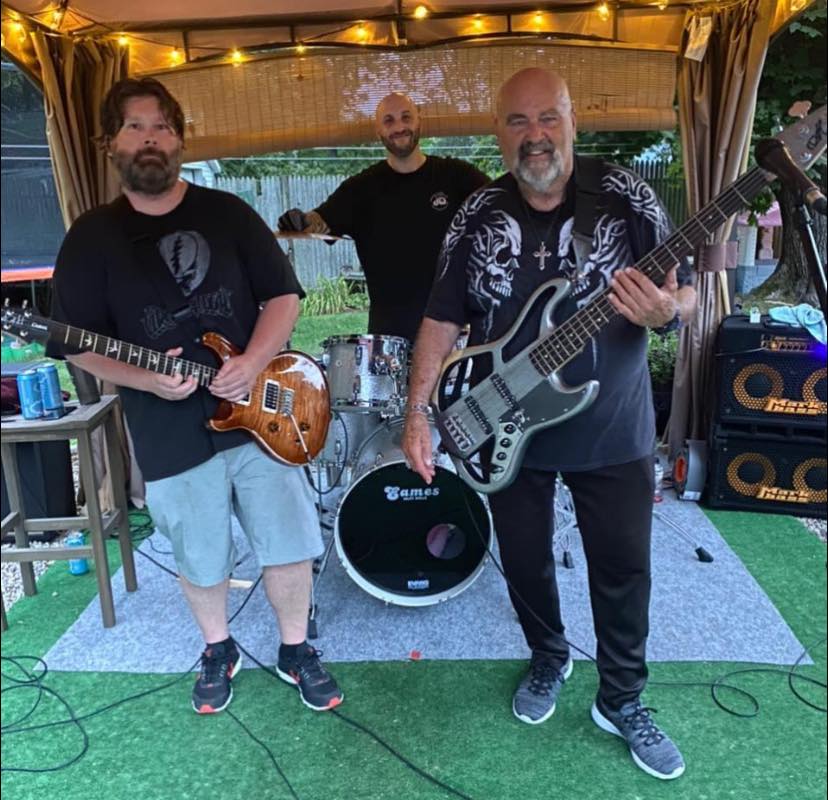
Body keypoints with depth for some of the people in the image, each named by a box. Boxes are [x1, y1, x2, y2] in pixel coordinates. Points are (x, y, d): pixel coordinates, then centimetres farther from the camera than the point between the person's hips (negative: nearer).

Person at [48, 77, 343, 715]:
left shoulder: (228, 212, 3)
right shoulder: (91, 238, 1)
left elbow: (285, 295, 2)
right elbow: (79, 345, -1)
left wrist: (253, 364, -15)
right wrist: (145, 379, -19)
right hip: (170, 438, 0)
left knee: (289, 548, 8)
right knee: (201, 563, 15)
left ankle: (295, 650, 32)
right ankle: (218, 651, 42)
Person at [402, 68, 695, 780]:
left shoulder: (626, 197, -7)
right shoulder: (477, 217, -2)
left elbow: (686, 290, -3)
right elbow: (442, 318, 0)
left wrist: (666, 310, -28)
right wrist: (417, 410, -7)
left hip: (614, 433, -1)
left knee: (623, 570, 9)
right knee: (525, 563, 16)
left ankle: (622, 701, 33)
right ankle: (549, 659, 45)